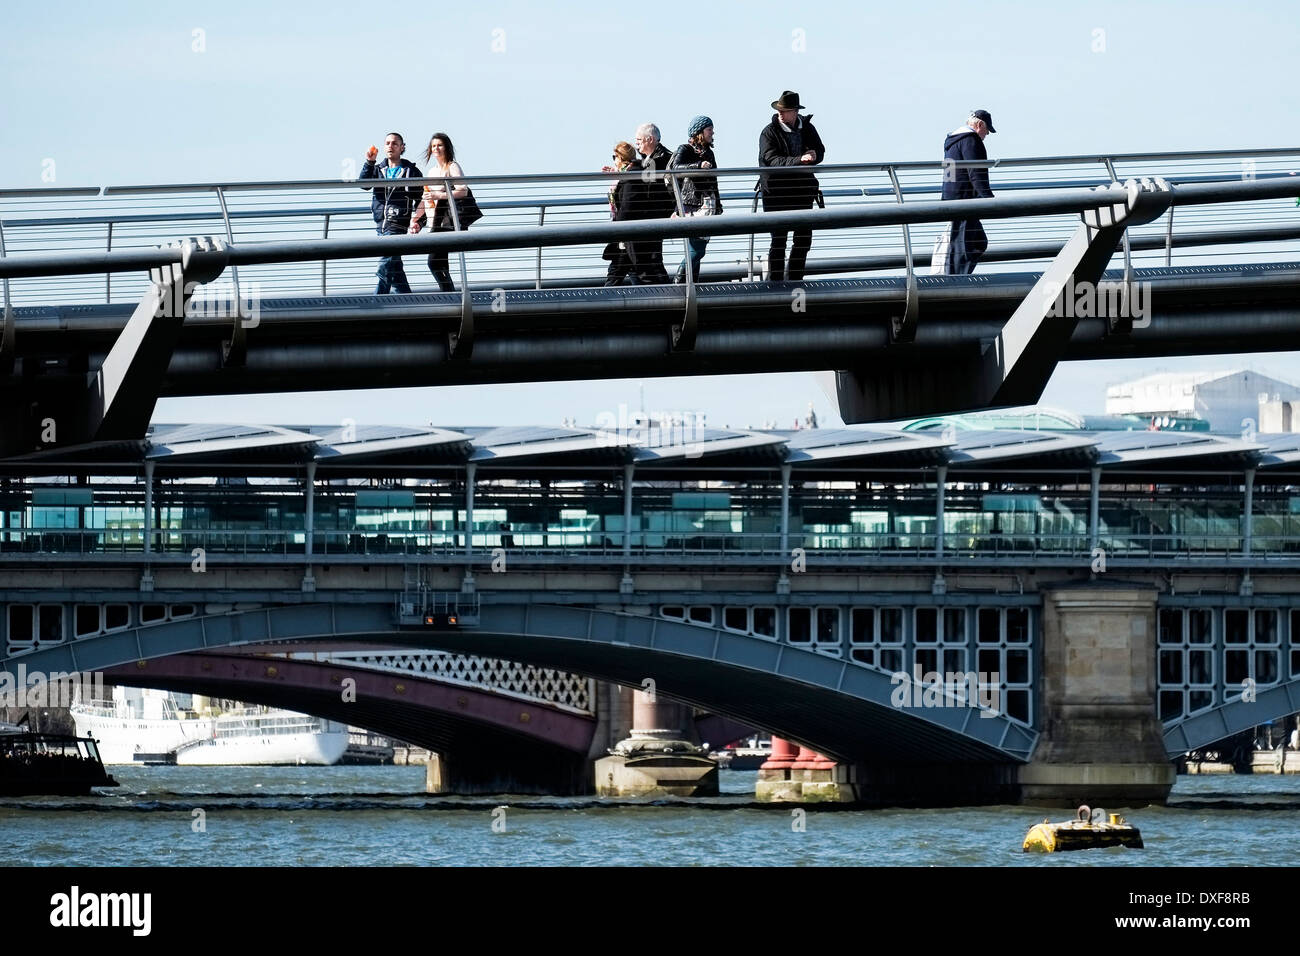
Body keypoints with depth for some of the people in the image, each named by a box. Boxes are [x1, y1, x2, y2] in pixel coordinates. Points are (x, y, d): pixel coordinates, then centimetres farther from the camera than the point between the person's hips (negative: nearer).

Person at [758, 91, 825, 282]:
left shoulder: (807, 128, 6)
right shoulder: (769, 133, -9)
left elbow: (820, 152, 7)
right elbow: (774, 160, -22)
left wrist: (813, 156, -18)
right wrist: (799, 160, -35)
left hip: (802, 190, 5)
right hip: (776, 192, -5)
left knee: (804, 238, 9)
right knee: (778, 239, -7)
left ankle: (794, 279, 23)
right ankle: (774, 281, -1)